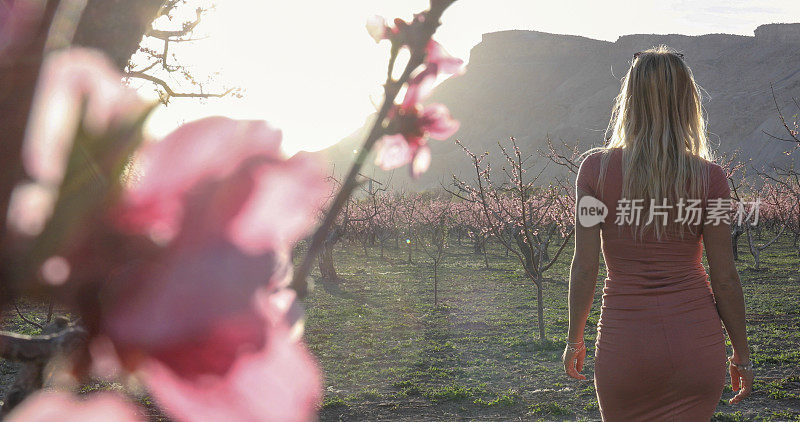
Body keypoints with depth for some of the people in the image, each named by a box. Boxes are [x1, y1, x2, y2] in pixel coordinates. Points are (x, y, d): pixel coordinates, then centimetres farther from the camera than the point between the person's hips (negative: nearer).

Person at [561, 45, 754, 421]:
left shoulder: (596, 168, -6)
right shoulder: (710, 178, -5)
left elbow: (584, 267, -6)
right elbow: (724, 276, -2)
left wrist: (574, 339, 7)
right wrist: (741, 353, 11)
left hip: (625, 344, 0)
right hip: (698, 344, 1)